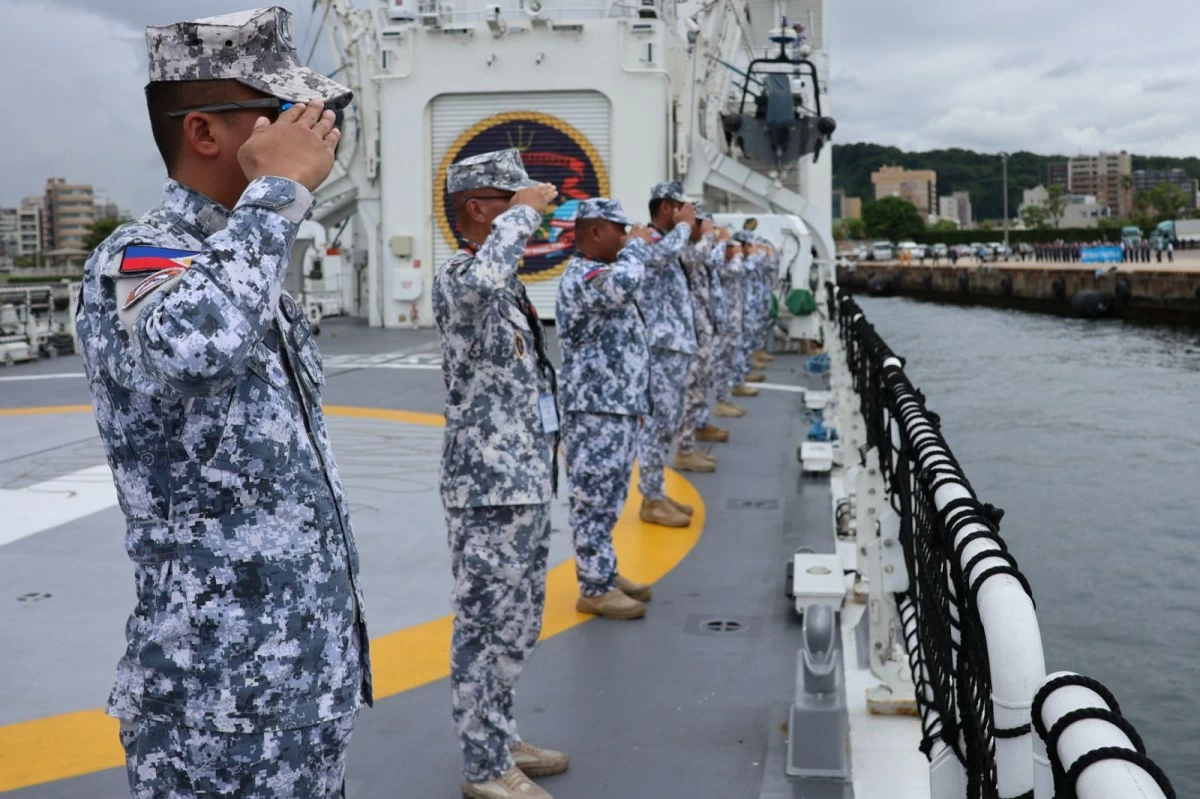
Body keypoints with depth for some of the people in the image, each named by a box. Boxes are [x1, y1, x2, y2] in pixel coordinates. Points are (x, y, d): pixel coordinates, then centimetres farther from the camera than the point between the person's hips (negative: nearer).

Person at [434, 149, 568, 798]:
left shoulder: (504, 280, 15)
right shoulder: (456, 277, -16)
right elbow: (478, 283, -43)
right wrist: (522, 212, -28)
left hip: (526, 482, 10)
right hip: (489, 488, -10)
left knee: (516, 624, 19)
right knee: (486, 625, 2)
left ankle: (498, 738, 34)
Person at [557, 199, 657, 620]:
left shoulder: (600, 273, 17)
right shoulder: (580, 277, -16)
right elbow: (622, 284, -36)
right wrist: (636, 244, -20)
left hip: (618, 406, 11)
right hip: (594, 410, -11)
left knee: (608, 499, 17)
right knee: (594, 499, -3)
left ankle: (605, 572, 28)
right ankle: (595, 588, 4)